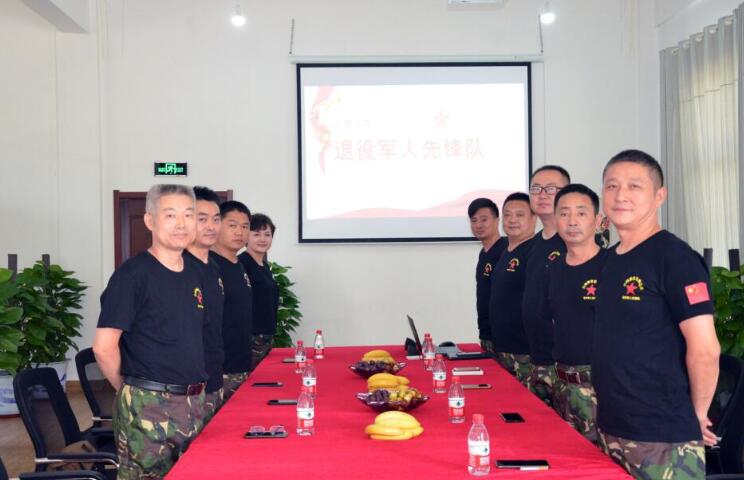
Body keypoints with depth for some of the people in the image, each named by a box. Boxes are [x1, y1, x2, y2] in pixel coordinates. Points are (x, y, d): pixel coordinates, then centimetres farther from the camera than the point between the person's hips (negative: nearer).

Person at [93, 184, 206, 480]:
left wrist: (193, 389, 12)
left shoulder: (194, 273, 10)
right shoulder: (132, 274, -12)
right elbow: (104, 347, -15)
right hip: (147, 406, -7)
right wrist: (128, 389, -3)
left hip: (194, 402, 7)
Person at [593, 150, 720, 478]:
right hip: (611, 429, 7)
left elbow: (705, 349, -17)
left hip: (664, 439, -7)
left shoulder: (674, 257, -14)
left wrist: (696, 416, -7)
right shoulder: (610, 260, 10)